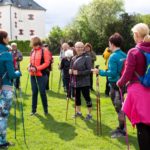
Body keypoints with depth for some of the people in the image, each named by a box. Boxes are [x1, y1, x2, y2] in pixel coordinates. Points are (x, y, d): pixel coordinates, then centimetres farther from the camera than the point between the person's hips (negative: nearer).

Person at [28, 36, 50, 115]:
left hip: (41, 75, -5)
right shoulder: (32, 51, 11)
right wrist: (29, 67, -2)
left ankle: (45, 110, 14)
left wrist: (36, 68, -19)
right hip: (33, 75, 5)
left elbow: (47, 63, -12)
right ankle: (33, 110, 19)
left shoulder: (44, 50, -7)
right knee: (34, 92, 10)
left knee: (42, 92, 0)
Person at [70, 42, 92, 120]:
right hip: (75, 82, 6)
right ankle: (78, 112, 31)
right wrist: (70, 71, -5)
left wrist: (78, 72, -22)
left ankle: (89, 114, 12)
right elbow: (71, 68, 19)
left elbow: (89, 70, -16)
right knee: (77, 97, 15)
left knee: (87, 97, 0)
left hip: (84, 82, -6)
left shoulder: (87, 58, -10)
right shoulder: (73, 58, 9)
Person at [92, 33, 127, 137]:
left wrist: (100, 72, -12)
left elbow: (112, 73, -21)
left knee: (119, 108, 0)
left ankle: (122, 131, 8)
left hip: (115, 85, -8)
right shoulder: (124, 55, 7)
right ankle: (121, 128, 27)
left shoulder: (113, 56, -17)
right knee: (120, 107, 17)